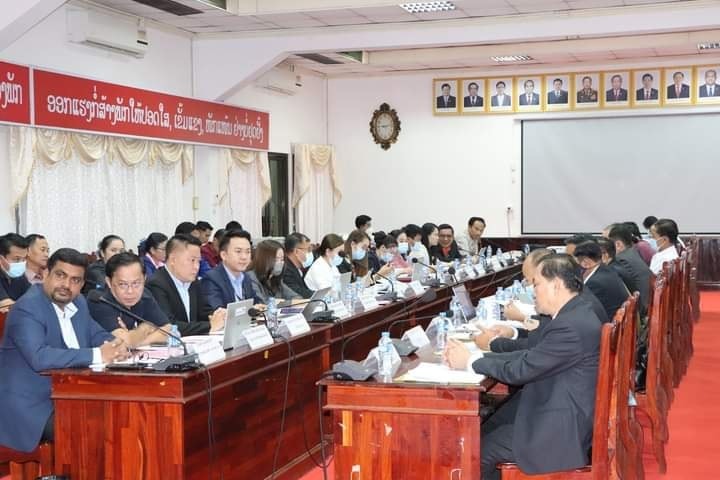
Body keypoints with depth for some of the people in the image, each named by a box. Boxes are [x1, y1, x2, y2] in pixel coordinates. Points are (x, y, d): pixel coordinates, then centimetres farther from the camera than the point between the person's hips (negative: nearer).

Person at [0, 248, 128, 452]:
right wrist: (97, 355, -28)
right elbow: (39, 358, -31)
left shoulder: (78, 303, 8)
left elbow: (97, 334, 18)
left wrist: (116, 346, -8)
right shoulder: (26, 309, -17)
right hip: (31, 408, -8)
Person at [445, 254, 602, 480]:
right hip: (559, 406, 9)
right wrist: (476, 356, -2)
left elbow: (520, 370, -22)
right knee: (485, 431, 13)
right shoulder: (574, 312, 5)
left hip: (561, 427, -9)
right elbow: (532, 356, 6)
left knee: (477, 451, -2)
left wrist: (469, 361, -9)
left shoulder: (571, 326, -26)